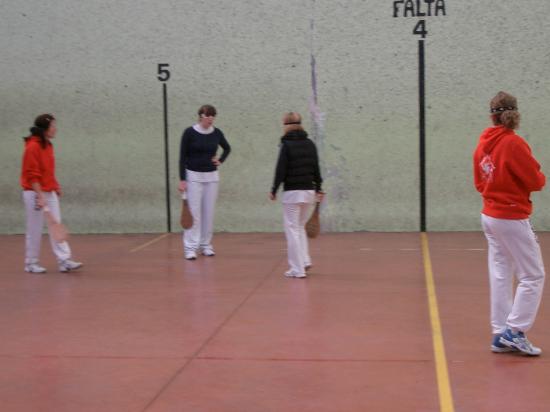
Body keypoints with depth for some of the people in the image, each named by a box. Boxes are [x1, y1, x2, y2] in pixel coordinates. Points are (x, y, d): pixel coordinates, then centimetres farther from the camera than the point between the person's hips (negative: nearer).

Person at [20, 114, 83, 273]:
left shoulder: (48, 145, 10)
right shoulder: (33, 147, -16)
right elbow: (32, 175, -19)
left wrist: (55, 187, 12)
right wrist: (40, 196, -22)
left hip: (50, 193, 8)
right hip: (35, 193, -8)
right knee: (35, 230, 1)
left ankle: (64, 261, 3)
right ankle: (31, 263, 13)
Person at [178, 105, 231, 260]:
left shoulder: (216, 133, 1)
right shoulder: (189, 132, -10)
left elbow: (227, 148, 20)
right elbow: (182, 157, -8)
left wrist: (220, 161, 4)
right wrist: (182, 180, -11)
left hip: (211, 176, 4)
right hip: (193, 176, -4)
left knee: (209, 212, 7)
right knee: (193, 212, -6)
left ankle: (206, 245, 18)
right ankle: (190, 248, -2)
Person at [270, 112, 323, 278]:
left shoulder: (287, 145, -10)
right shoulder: (310, 144, 7)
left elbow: (281, 170, -11)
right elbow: (316, 168, 11)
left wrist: (274, 190, -1)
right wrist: (318, 188, 21)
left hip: (292, 193, -6)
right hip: (309, 191, 6)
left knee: (292, 229, 1)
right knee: (300, 227, 22)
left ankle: (297, 269, 0)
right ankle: (305, 260, 13)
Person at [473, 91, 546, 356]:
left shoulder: (483, 145, 5)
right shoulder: (514, 143, -16)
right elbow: (536, 181, -13)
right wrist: (540, 175, 7)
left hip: (490, 216, 7)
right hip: (512, 219, -7)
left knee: (500, 275, 11)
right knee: (533, 276, 2)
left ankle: (500, 335, 14)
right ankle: (514, 331, -2)